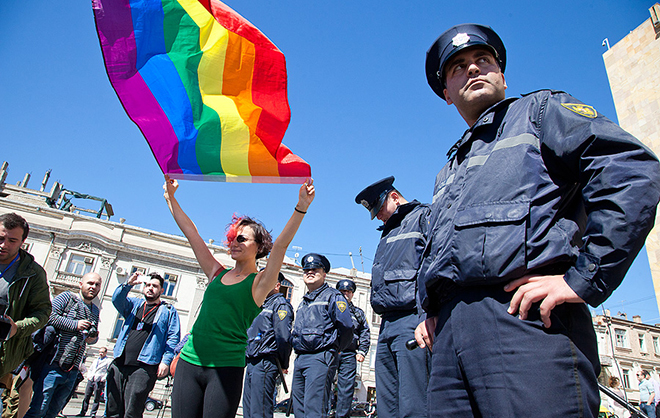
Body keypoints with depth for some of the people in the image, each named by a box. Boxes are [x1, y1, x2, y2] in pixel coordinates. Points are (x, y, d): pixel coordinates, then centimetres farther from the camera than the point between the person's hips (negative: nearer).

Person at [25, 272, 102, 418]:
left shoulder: (95, 310, 19)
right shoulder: (67, 297, -2)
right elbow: (49, 316, -15)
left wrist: (94, 338, 3)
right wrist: (75, 324, -16)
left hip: (72, 370, 6)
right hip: (53, 365, -6)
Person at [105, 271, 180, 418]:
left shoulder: (168, 310, 12)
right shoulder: (134, 304, 23)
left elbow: (173, 337, 3)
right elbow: (117, 300, 3)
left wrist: (166, 360, -9)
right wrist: (128, 284, -13)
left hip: (144, 367, -4)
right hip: (119, 364, 4)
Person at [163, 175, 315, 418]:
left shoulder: (259, 282, 0)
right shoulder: (217, 274, 13)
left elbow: (280, 245, -15)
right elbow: (191, 233, 16)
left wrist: (301, 208, -27)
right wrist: (170, 197, 21)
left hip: (226, 367, -4)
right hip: (190, 360, 5)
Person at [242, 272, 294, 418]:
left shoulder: (280, 305, -8)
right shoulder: (261, 305, 21)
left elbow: (283, 337, -17)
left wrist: (283, 365, -12)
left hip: (265, 363, -9)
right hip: (252, 362, 9)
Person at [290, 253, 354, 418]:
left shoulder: (332, 296, -1)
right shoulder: (303, 302, 23)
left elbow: (346, 327, -11)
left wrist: (333, 349, -3)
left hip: (320, 358, -8)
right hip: (299, 359, 8)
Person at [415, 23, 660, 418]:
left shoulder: (540, 110, 13)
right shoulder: (448, 174, 31)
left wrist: (585, 277, -13)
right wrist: (431, 312, 16)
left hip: (525, 317, -6)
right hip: (450, 336, 6)